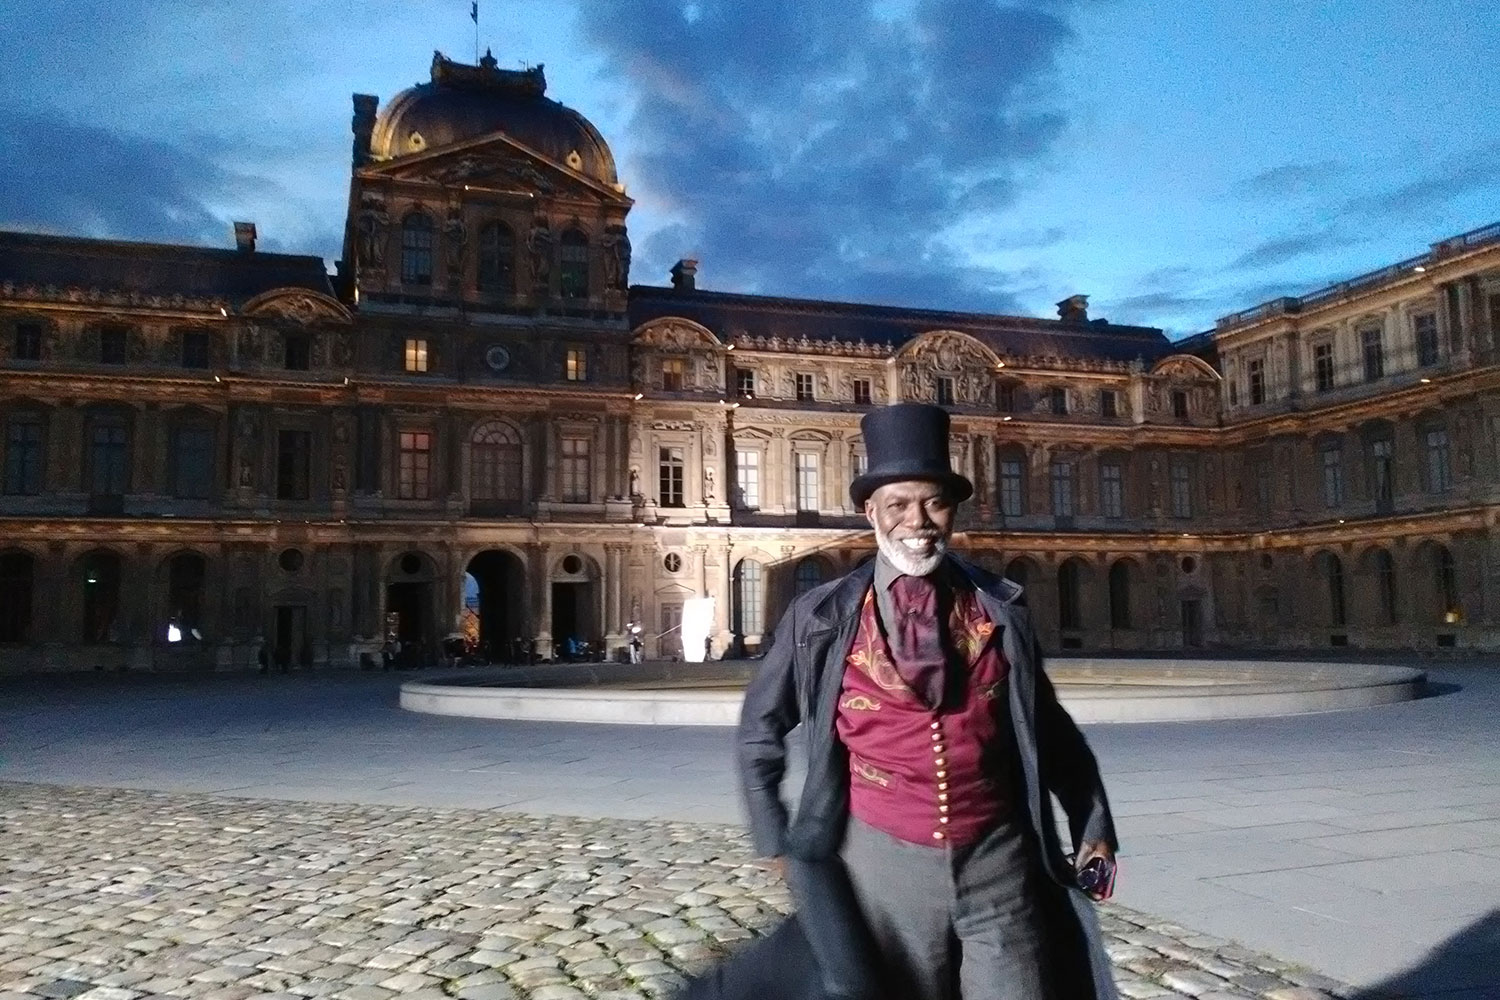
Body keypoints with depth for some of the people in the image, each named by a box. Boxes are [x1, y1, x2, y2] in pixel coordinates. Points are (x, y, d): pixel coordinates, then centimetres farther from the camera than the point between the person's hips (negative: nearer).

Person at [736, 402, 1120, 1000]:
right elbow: (759, 732, 7)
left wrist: (1093, 827, 14)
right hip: (884, 862, 0)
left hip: (998, 861, 1)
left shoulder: (1001, 611, 0)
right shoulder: (821, 617, -5)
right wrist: (777, 843, 6)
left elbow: (1049, 727, 13)